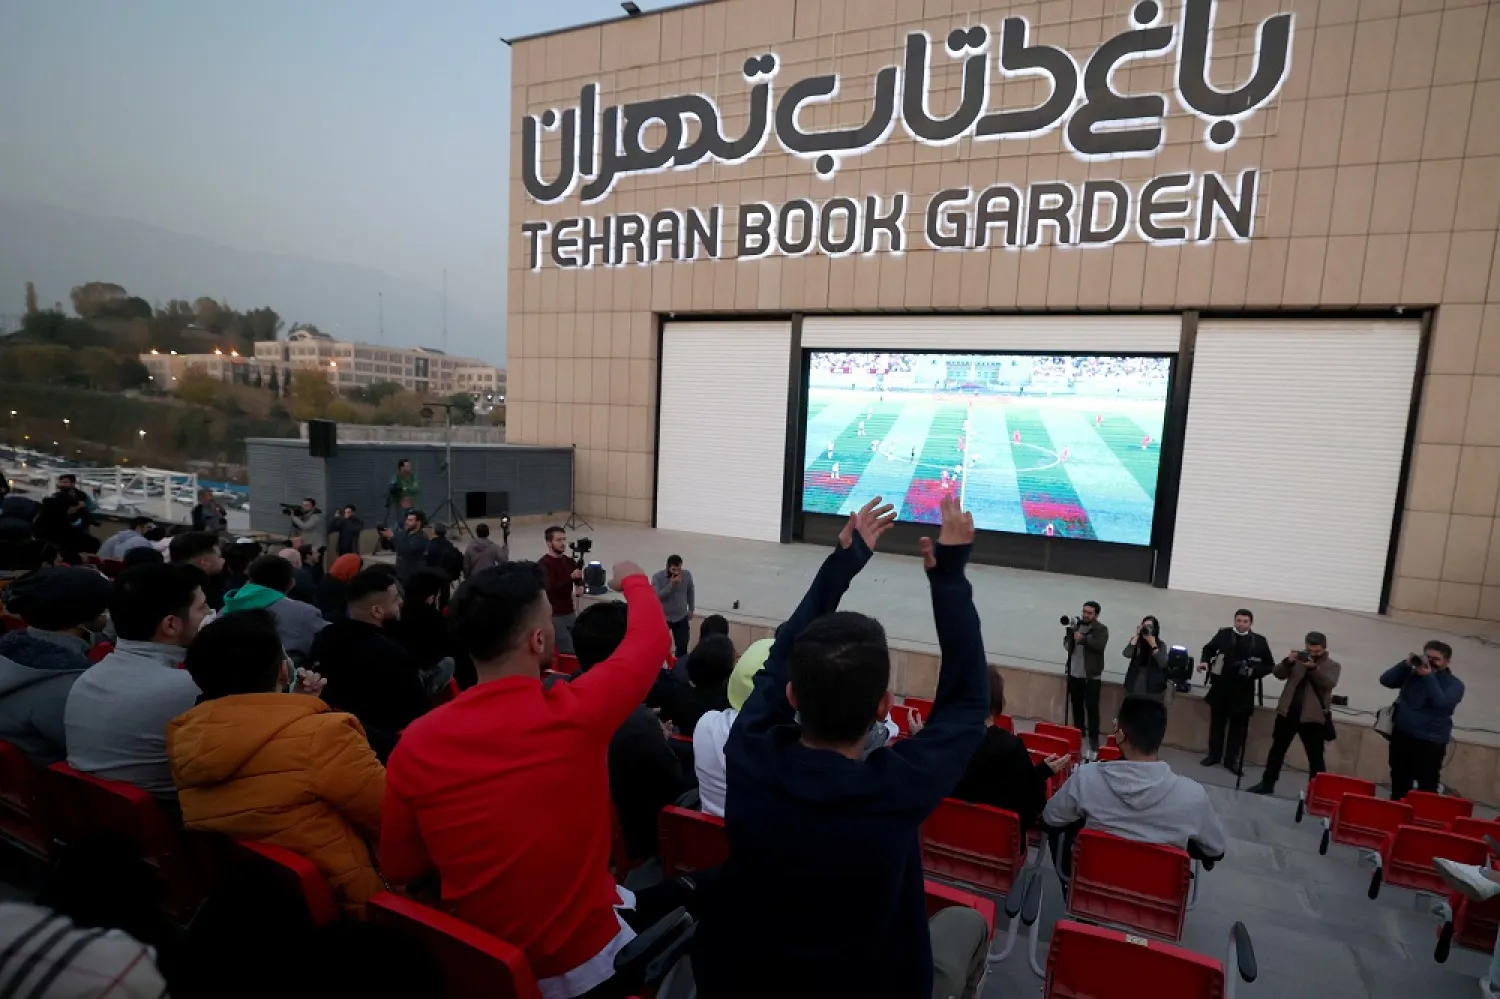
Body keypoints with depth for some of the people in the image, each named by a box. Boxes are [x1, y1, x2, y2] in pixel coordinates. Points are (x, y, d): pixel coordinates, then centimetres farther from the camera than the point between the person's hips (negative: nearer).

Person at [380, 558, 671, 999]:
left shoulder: (416, 743, -14)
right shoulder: (576, 712, -24)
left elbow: (398, 867, 1)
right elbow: (652, 638, -6)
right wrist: (632, 580, 13)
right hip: (581, 963, -4)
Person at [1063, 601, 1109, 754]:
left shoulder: (1101, 629, -6)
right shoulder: (1076, 625, 8)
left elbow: (1099, 645, -23)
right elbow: (1067, 643, 11)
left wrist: (1083, 639, -28)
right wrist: (1070, 631, -7)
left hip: (1091, 676, -5)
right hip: (1074, 674, 5)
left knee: (1092, 707, -5)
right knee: (1076, 705, 15)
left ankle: (1093, 738, 2)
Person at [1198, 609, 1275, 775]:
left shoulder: (1259, 641, -4)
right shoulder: (1223, 634, -2)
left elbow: (1270, 665, 2)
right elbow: (1209, 649, 10)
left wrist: (1254, 671, -16)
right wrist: (1205, 661, -9)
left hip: (1243, 690, -1)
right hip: (1221, 686, 1)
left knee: (1238, 726, 9)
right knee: (1217, 722, 12)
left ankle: (1231, 759, 20)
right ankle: (1214, 755, 25)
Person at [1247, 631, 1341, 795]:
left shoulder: (1332, 666, 3)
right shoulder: (1298, 659, 9)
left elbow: (1329, 683, -17)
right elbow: (1278, 674, -2)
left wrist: (1313, 667, -31)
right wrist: (1288, 661, -20)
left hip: (1313, 716, -3)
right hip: (1288, 712, 3)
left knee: (1315, 756, 3)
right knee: (1277, 750, 10)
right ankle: (1267, 783, 19)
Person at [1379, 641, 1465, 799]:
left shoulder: (1454, 684, 0)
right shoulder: (1412, 673, 9)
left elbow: (1442, 703, -17)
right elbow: (1385, 680, 1)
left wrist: (1429, 676, -19)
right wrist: (1406, 664, -7)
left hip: (1430, 743, -4)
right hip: (1401, 736, 4)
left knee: (1427, 788, -8)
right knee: (1399, 784, 14)